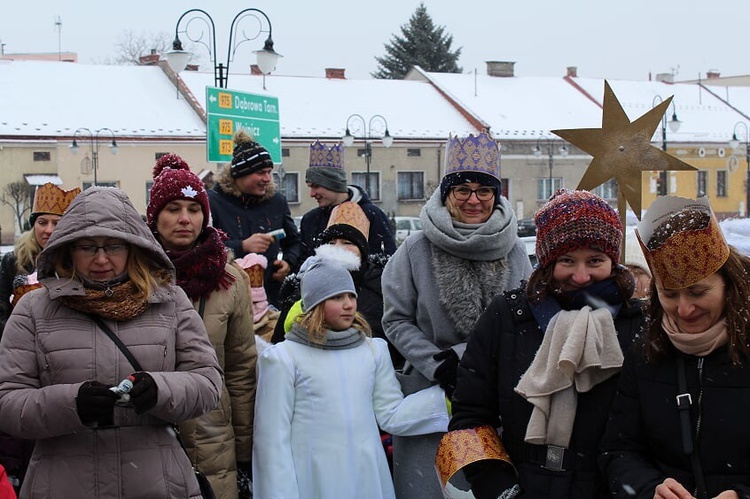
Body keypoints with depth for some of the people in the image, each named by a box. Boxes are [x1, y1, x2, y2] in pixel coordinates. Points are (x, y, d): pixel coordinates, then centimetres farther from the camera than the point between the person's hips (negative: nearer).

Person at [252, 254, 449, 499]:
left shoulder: (374, 349, 8)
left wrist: (443, 391, -4)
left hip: (367, 476, 4)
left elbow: (391, 415, 4)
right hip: (314, 479, -3)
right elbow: (274, 437, -4)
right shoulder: (283, 357, -4)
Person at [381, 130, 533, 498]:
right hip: (430, 393, -1)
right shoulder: (416, 251, -4)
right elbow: (396, 320, -1)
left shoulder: (515, 253, 2)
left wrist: (465, 354, -10)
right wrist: (439, 366, -13)